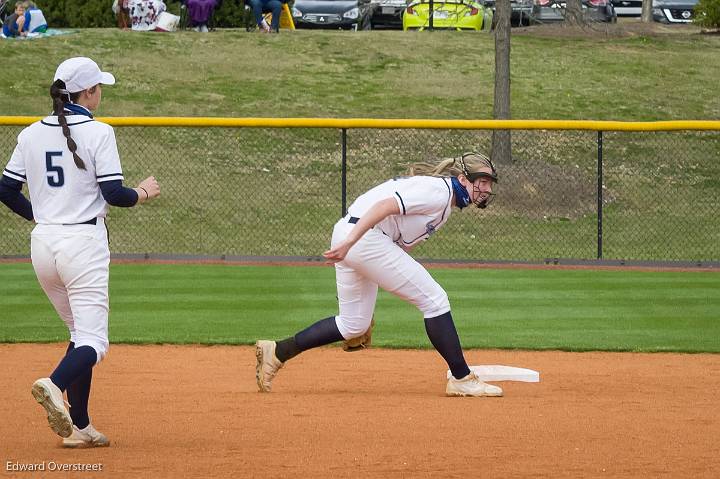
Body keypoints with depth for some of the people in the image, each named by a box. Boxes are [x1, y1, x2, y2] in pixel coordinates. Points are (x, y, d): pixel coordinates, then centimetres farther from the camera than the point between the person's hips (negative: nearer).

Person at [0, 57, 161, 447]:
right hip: (83, 243, -6)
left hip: (42, 243, 6)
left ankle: (78, 426, 12)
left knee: (81, 333, 18)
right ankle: (54, 385, -37)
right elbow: (114, 194, -12)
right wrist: (144, 193, 8)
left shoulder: (31, 134, 7)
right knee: (93, 342, -6)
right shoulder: (97, 133, -9)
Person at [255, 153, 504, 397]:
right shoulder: (439, 191, -10)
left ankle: (276, 352, 18)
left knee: (354, 324, 17)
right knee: (434, 299, -6)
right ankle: (462, 379, -3)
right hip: (363, 237, -10)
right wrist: (349, 242, -30)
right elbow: (385, 206, -22)